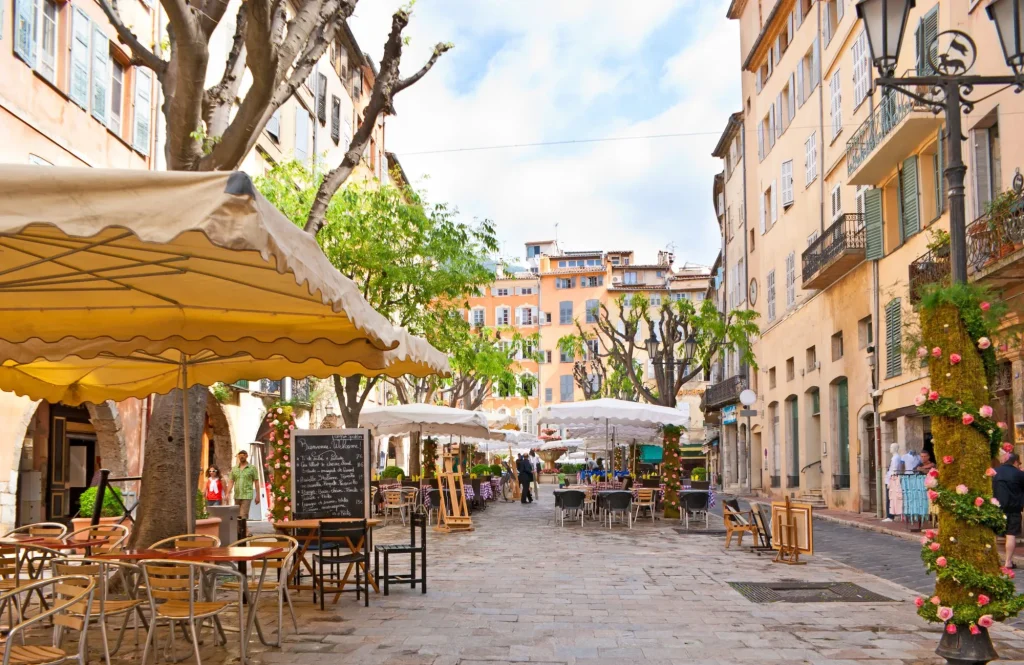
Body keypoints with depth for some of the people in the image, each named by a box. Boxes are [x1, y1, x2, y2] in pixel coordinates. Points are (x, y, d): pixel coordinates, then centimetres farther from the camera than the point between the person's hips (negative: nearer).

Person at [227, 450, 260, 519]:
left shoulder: (252, 468, 2)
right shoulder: (234, 469, 11)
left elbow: (256, 482, 2)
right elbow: (231, 482, 7)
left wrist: (257, 496, -1)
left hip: (247, 496, -4)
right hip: (237, 496, 4)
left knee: (243, 516, -14)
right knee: (238, 516, 8)